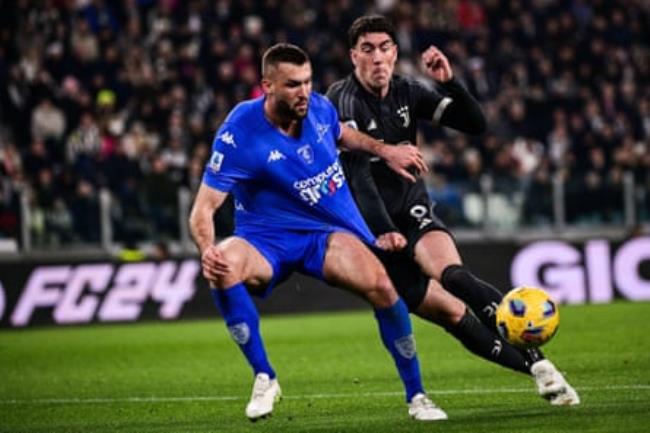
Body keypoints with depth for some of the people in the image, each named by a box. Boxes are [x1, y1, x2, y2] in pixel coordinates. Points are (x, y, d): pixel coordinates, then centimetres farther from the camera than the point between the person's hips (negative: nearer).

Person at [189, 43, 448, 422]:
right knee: (224, 267, -37)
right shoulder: (238, 135, -19)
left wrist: (385, 150, 10)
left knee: (380, 284, -27)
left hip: (331, 233, 3)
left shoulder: (319, 107, -4)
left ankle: (416, 396, -8)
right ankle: (264, 377, -19)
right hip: (267, 240, -2)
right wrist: (207, 249, -41)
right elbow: (204, 207, -20)